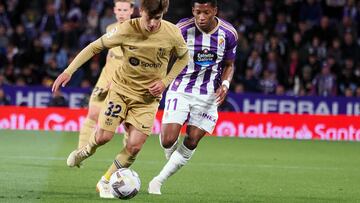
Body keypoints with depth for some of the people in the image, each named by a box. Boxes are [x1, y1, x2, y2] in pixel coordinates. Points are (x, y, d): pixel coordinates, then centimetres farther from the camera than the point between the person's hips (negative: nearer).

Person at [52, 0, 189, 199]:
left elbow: (184, 57, 5)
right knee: (104, 136, -11)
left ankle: (106, 182, 11)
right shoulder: (126, 30, -19)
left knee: (135, 145, -10)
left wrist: (165, 81, -9)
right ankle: (86, 150, 27)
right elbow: (95, 47, -8)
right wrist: (68, 71, -13)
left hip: (148, 96, 1)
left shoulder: (172, 34, -16)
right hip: (121, 88, -1)